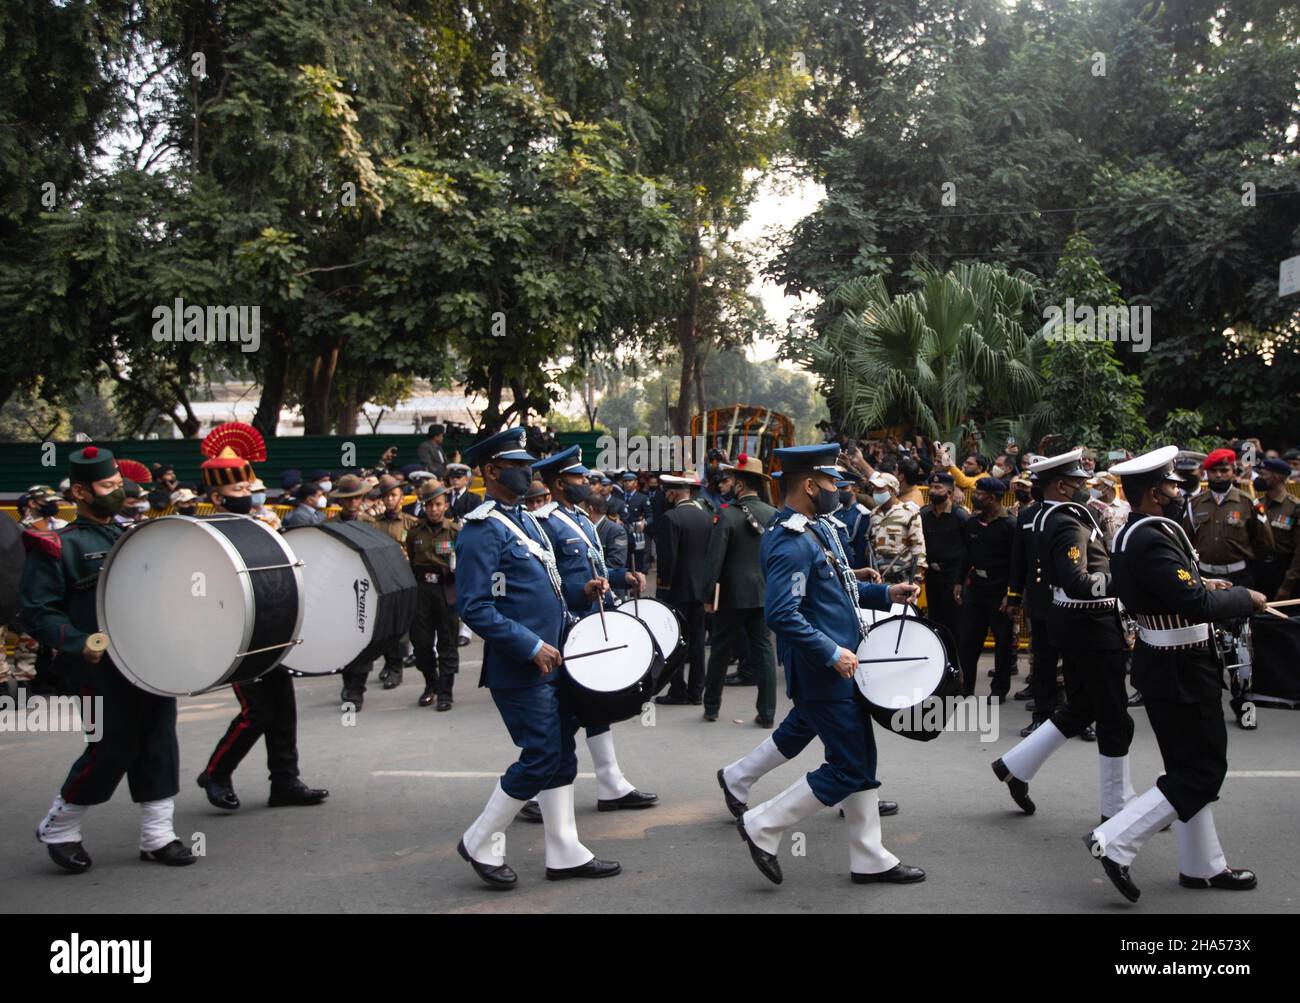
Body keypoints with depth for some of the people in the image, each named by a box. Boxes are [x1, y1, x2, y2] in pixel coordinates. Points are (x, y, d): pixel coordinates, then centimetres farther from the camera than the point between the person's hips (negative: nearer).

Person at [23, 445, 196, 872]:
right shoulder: (57, 546, -5)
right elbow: (37, 613, -8)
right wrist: (78, 644, -20)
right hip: (103, 666, -6)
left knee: (159, 741, 6)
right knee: (113, 748, -3)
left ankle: (157, 835, 16)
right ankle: (59, 829, 18)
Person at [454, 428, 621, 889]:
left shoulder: (526, 520, 14)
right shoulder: (482, 530, -15)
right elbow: (473, 608, -21)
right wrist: (531, 646, -23)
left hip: (552, 660, 9)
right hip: (520, 669, -9)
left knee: (561, 754, 11)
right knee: (542, 757, -6)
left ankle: (565, 853, 19)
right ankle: (481, 843, 10)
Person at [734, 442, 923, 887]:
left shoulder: (818, 529, 10)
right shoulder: (790, 543, -22)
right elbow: (781, 614, -29)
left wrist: (885, 593, 11)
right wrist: (832, 654, -25)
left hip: (843, 670, 10)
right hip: (823, 676, -10)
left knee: (861, 762, 15)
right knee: (850, 769, -3)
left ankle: (870, 859, 25)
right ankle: (762, 827, 7)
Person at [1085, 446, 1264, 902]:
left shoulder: (1136, 532, 8)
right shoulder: (1152, 539, -25)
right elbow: (1196, 605, -29)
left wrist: (1198, 582, 9)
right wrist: (1246, 598, -13)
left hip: (1168, 664, 10)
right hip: (1180, 672, -10)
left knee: (1192, 769, 18)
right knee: (1201, 772, -3)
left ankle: (1203, 865, 29)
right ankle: (1115, 842, -4)